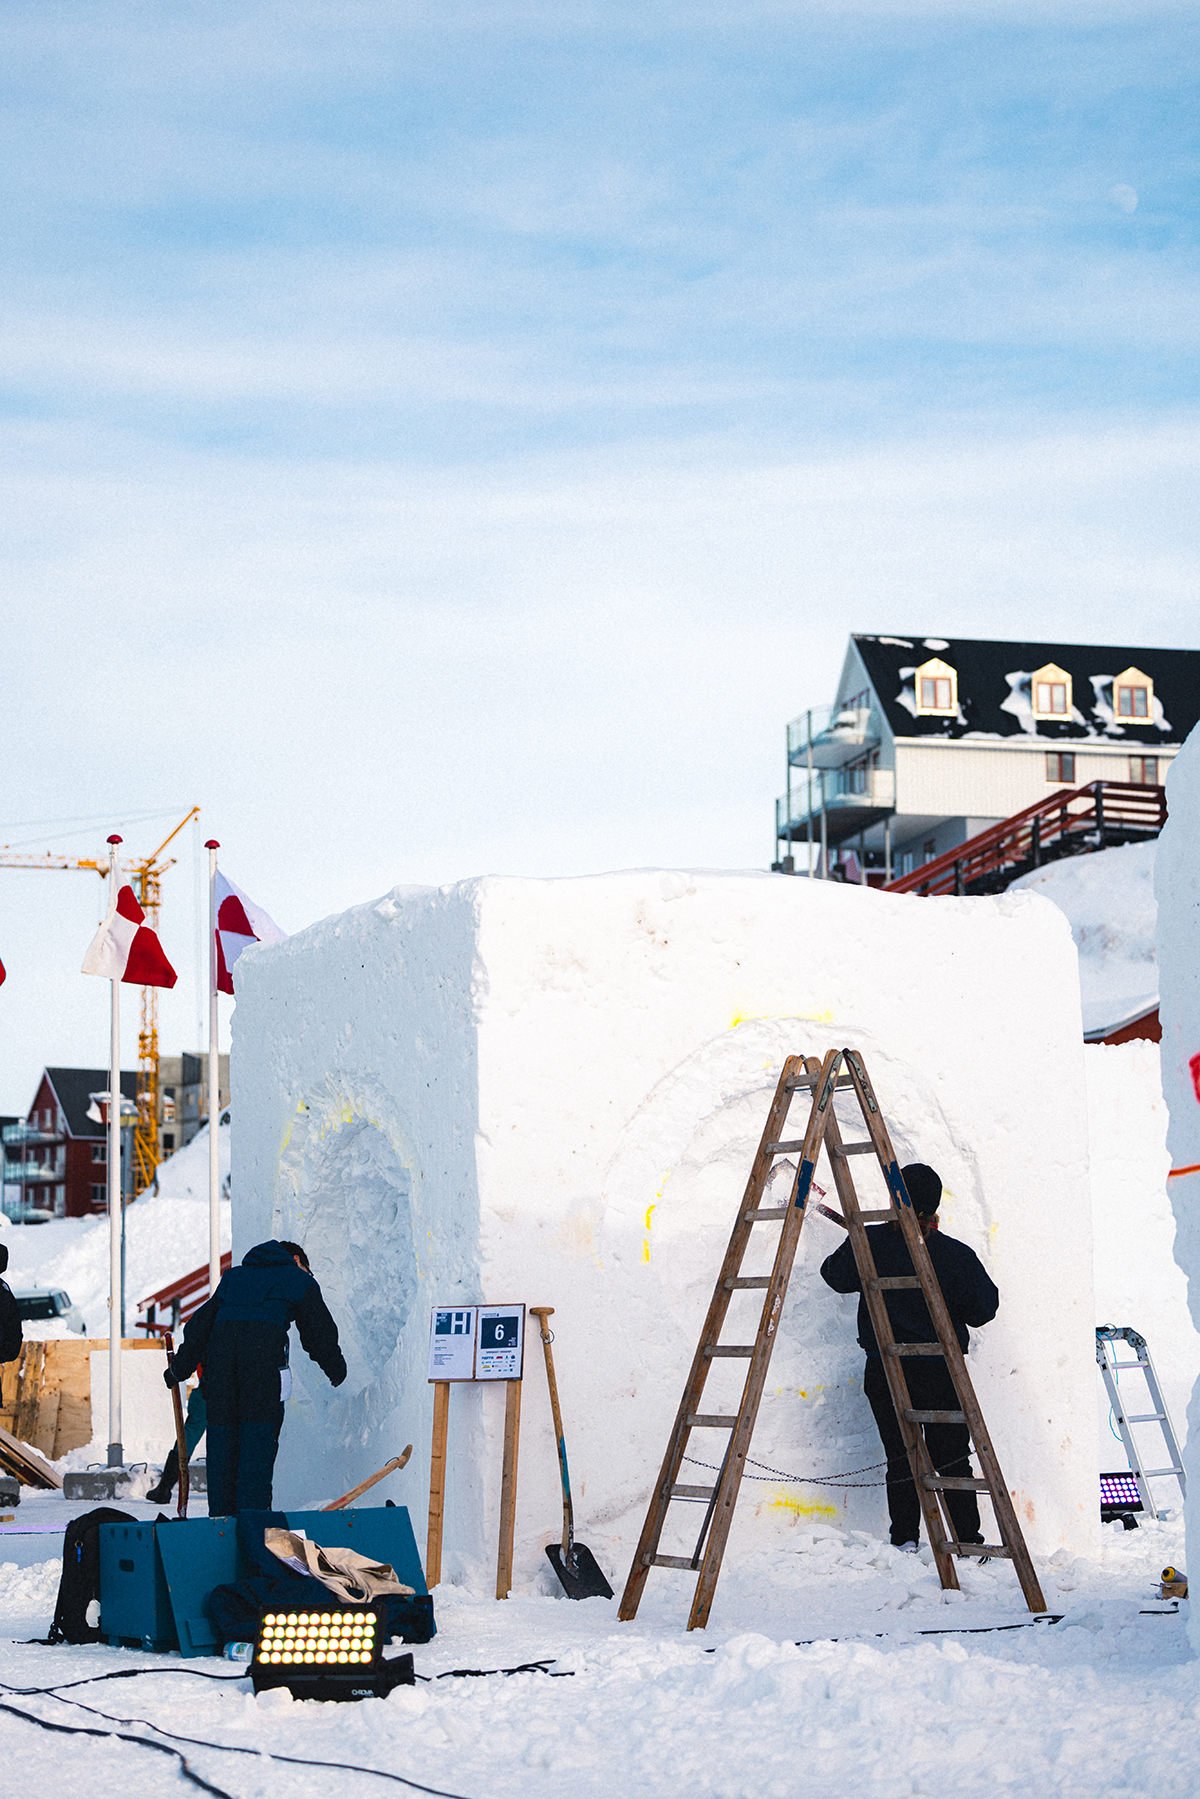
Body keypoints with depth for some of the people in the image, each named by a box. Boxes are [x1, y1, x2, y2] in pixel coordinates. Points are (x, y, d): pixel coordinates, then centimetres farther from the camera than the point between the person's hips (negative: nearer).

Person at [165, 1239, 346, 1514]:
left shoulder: (234, 1277, 35)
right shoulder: (299, 1279, 24)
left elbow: (201, 1323, 33)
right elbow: (320, 1330, 27)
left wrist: (179, 1369, 37)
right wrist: (336, 1369, 43)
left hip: (220, 1340, 4)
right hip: (264, 1343, -4)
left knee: (222, 1430, 6)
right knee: (260, 1430, -4)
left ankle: (221, 1514, 3)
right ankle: (252, 1511, -13)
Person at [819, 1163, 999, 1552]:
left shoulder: (869, 1244, -9)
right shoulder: (958, 1256, -10)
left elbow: (836, 1276, 9)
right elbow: (984, 1309, -1)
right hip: (941, 1370, 0)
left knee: (899, 1457, 9)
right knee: (952, 1459, 9)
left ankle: (905, 1540, 1)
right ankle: (968, 1539, 8)